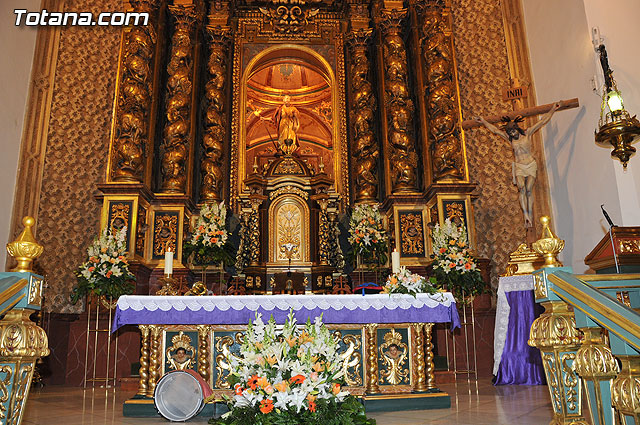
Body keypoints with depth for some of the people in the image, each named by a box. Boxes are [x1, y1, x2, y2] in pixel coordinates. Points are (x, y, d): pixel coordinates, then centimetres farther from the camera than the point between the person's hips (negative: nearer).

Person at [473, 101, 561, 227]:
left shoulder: (527, 133, 3)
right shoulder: (510, 138, 7)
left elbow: (542, 122, 4)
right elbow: (495, 129, 11)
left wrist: (553, 109, 1)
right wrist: (483, 122, 12)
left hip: (531, 165, -1)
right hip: (518, 167, 1)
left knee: (529, 190, -12)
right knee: (522, 189, -19)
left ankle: (530, 215, -9)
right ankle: (526, 215, -23)